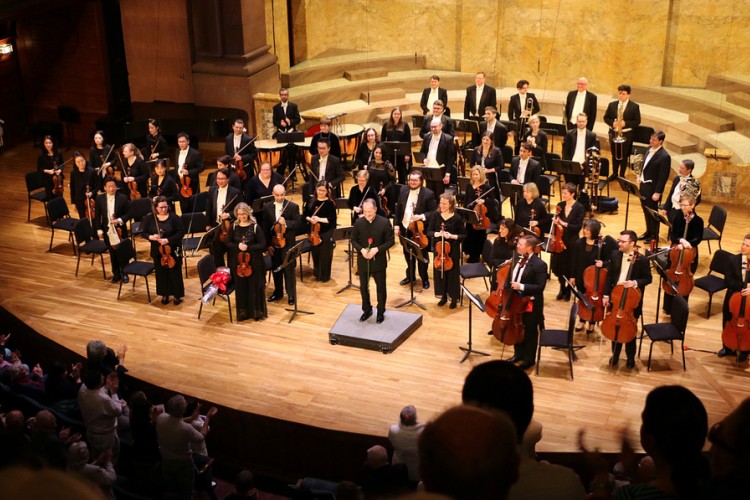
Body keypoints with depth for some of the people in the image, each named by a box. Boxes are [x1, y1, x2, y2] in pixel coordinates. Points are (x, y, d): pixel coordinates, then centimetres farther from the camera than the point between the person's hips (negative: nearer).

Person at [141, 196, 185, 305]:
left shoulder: (174, 217, -12)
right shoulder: (149, 218, -4)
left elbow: (181, 232, -12)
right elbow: (143, 233, 3)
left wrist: (168, 240, -22)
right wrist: (151, 237, -19)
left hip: (173, 250, -2)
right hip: (158, 251, 2)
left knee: (175, 273, 6)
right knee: (161, 273, 12)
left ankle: (177, 295, 22)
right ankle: (165, 294, 29)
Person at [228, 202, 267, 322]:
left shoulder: (255, 227, -10)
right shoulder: (234, 227, 0)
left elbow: (262, 245, -10)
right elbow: (228, 243, 5)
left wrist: (248, 247, -22)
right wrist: (237, 246, -16)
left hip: (254, 262, -3)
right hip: (238, 262, 3)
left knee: (254, 287, 5)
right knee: (241, 287, 9)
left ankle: (257, 311, 19)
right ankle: (243, 312, 22)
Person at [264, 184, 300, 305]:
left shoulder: (293, 206, -7)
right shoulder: (267, 207, 0)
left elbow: (297, 223, -10)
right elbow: (265, 227, 1)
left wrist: (286, 223, -28)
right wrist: (268, 244, -2)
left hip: (287, 243, -3)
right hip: (273, 243, 3)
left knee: (289, 270, 1)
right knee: (276, 269, 16)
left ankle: (291, 295, 11)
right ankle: (278, 292, 31)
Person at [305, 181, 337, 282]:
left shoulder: (330, 203, -7)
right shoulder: (311, 201, 4)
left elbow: (332, 219, -12)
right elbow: (305, 215, 8)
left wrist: (319, 219, -22)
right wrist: (310, 219, -13)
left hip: (326, 233, -4)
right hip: (313, 231, 4)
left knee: (325, 254, 0)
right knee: (315, 253, 9)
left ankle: (325, 275, 15)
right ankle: (317, 273, 28)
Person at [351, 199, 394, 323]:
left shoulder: (384, 222, -13)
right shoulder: (359, 222, -7)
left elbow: (390, 241, -8)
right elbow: (353, 240, 2)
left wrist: (377, 249, -22)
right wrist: (361, 249, -17)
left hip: (379, 261, -2)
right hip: (363, 261, 2)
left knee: (381, 287, 11)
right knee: (363, 287, 14)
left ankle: (381, 312, 28)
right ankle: (367, 310, 34)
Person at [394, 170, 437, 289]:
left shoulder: (428, 194, -15)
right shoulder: (404, 190, 0)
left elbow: (434, 212, -12)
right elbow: (398, 209, 6)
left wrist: (421, 216, -27)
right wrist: (396, 225, 2)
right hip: (405, 228, 5)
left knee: (422, 256, 9)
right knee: (407, 254, 19)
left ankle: (424, 279, 26)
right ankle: (410, 276, 38)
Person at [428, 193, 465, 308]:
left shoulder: (457, 218, -12)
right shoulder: (436, 215, -4)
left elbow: (463, 235, -6)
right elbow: (429, 232, -1)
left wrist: (452, 236, -21)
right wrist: (437, 234, -21)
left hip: (453, 251, -3)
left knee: (452, 274, 5)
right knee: (439, 272, 11)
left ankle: (454, 298, 20)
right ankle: (443, 296, 28)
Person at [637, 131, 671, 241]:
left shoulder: (664, 156, -19)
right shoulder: (649, 151, 5)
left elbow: (663, 177, -19)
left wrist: (657, 193, -19)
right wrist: (640, 177, 6)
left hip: (653, 189, -8)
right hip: (643, 186, 8)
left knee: (652, 212, 5)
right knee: (645, 210, 19)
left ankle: (654, 235, 20)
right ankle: (648, 232, 35)